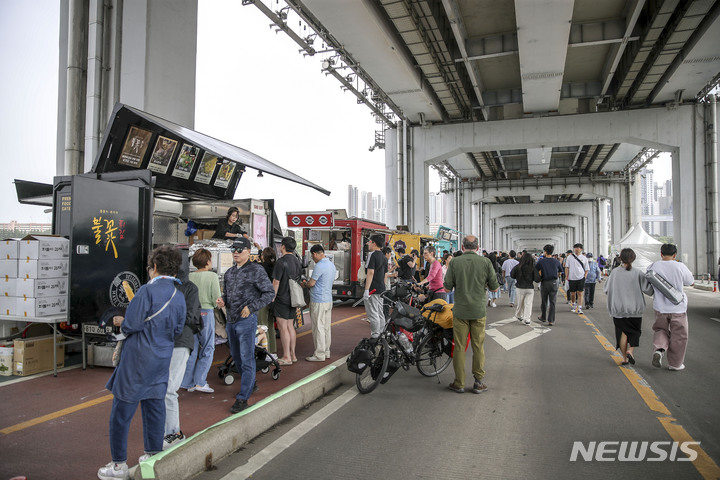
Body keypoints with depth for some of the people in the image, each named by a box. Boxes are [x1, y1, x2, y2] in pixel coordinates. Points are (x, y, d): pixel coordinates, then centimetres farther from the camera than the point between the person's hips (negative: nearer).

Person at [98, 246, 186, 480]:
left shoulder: (147, 290, -16)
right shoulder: (179, 296, 3)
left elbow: (131, 325, -16)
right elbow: (177, 329, 10)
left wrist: (120, 321, 4)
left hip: (138, 359, -6)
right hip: (162, 360, 6)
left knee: (122, 410, 7)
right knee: (154, 405, 17)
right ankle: (154, 454, 28)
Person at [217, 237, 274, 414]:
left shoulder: (256, 270, -8)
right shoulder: (229, 272, 13)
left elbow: (269, 293, -10)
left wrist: (251, 307, -18)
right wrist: (222, 300, 0)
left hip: (247, 320, -8)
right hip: (230, 320, 8)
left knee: (247, 359, -6)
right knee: (236, 357, 18)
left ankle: (243, 398, -1)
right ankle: (249, 385, 37)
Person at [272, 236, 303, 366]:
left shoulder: (281, 261, -15)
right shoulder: (297, 261, 9)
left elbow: (276, 282, -16)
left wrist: (272, 297, -8)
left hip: (282, 299, -8)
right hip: (293, 299, 8)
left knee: (283, 328, -2)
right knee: (290, 326, 14)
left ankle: (286, 357, 3)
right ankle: (292, 355, 19)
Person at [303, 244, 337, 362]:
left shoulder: (319, 266, -18)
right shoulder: (332, 265, 11)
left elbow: (311, 283, -16)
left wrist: (305, 284, 8)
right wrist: (309, 283, 17)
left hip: (318, 301, -9)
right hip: (329, 299, 9)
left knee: (318, 328, -3)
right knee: (326, 327, 14)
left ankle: (319, 355, 2)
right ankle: (326, 352, 21)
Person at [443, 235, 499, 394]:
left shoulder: (455, 262, -6)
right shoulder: (485, 262, -5)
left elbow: (447, 287, -4)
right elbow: (494, 288, 1)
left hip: (460, 310, 0)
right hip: (479, 310, 1)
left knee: (459, 347, 7)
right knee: (479, 347, 10)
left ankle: (459, 383, 14)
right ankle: (478, 382, 16)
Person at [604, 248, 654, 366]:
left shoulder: (615, 272, -8)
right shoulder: (637, 273, -9)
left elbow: (606, 289, -1)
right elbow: (648, 289, -9)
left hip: (618, 308, 0)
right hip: (634, 309, 0)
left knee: (622, 332, 10)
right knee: (635, 331, 15)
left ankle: (624, 358, 11)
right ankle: (630, 351, -5)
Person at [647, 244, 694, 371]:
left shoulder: (652, 267, -6)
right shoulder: (680, 267, -12)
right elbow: (691, 282, 4)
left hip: (660, 307, 2)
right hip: (678, 307, -2)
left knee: (660, 329, 20)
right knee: (678, 336, 12)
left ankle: (659, 349, -7)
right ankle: (675, 363, 21)